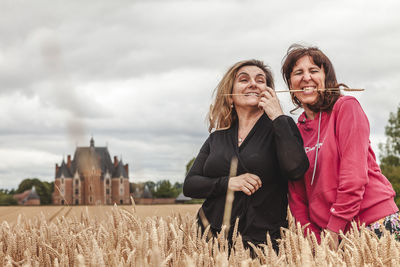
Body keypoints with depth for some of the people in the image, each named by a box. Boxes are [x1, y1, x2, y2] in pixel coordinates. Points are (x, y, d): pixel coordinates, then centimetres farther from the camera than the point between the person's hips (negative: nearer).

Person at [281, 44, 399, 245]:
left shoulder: (346, 107, -6)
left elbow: (354, 173, -14)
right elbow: (296, 194, 9)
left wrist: (334, 229, -16)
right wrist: (312, 240, -3)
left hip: (374, 224, -5)